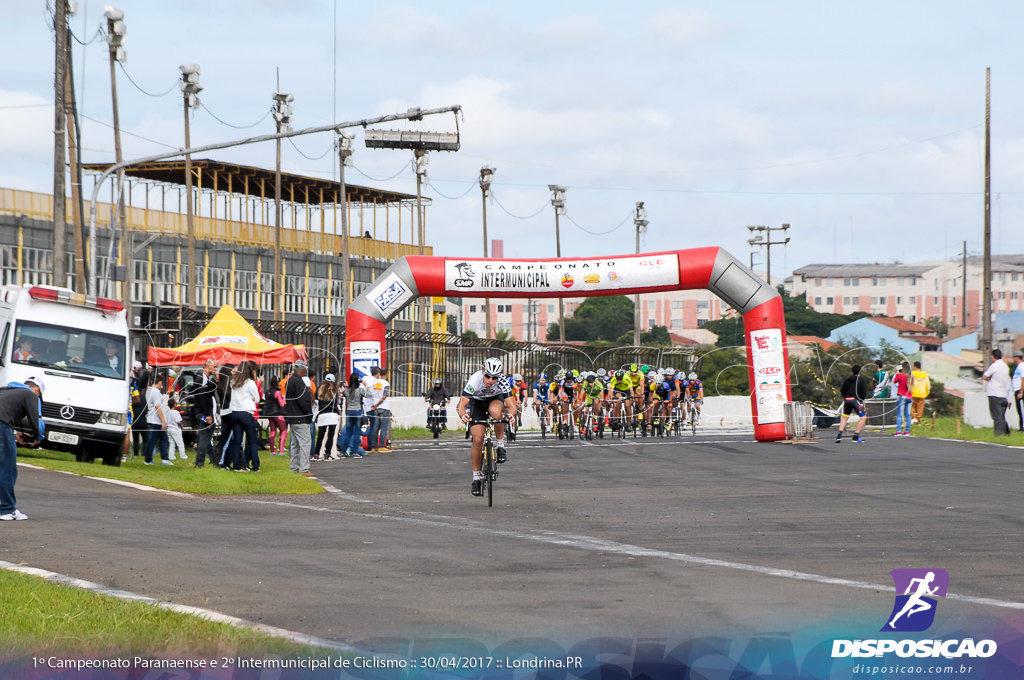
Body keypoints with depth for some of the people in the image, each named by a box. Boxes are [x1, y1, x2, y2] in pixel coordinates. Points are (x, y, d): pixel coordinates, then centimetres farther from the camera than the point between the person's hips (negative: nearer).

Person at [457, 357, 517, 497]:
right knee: (478, 440, -12)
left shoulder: (503, 381, -32)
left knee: (495, 411, -38)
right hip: (477, 402, 0)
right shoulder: (475, 380, -35)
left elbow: (511, 405, -34)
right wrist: (463, 414, -59)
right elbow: (462, 404, -37)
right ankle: (476, 477, 3)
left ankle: (500, 445, -16)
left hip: (495, 399, 0)